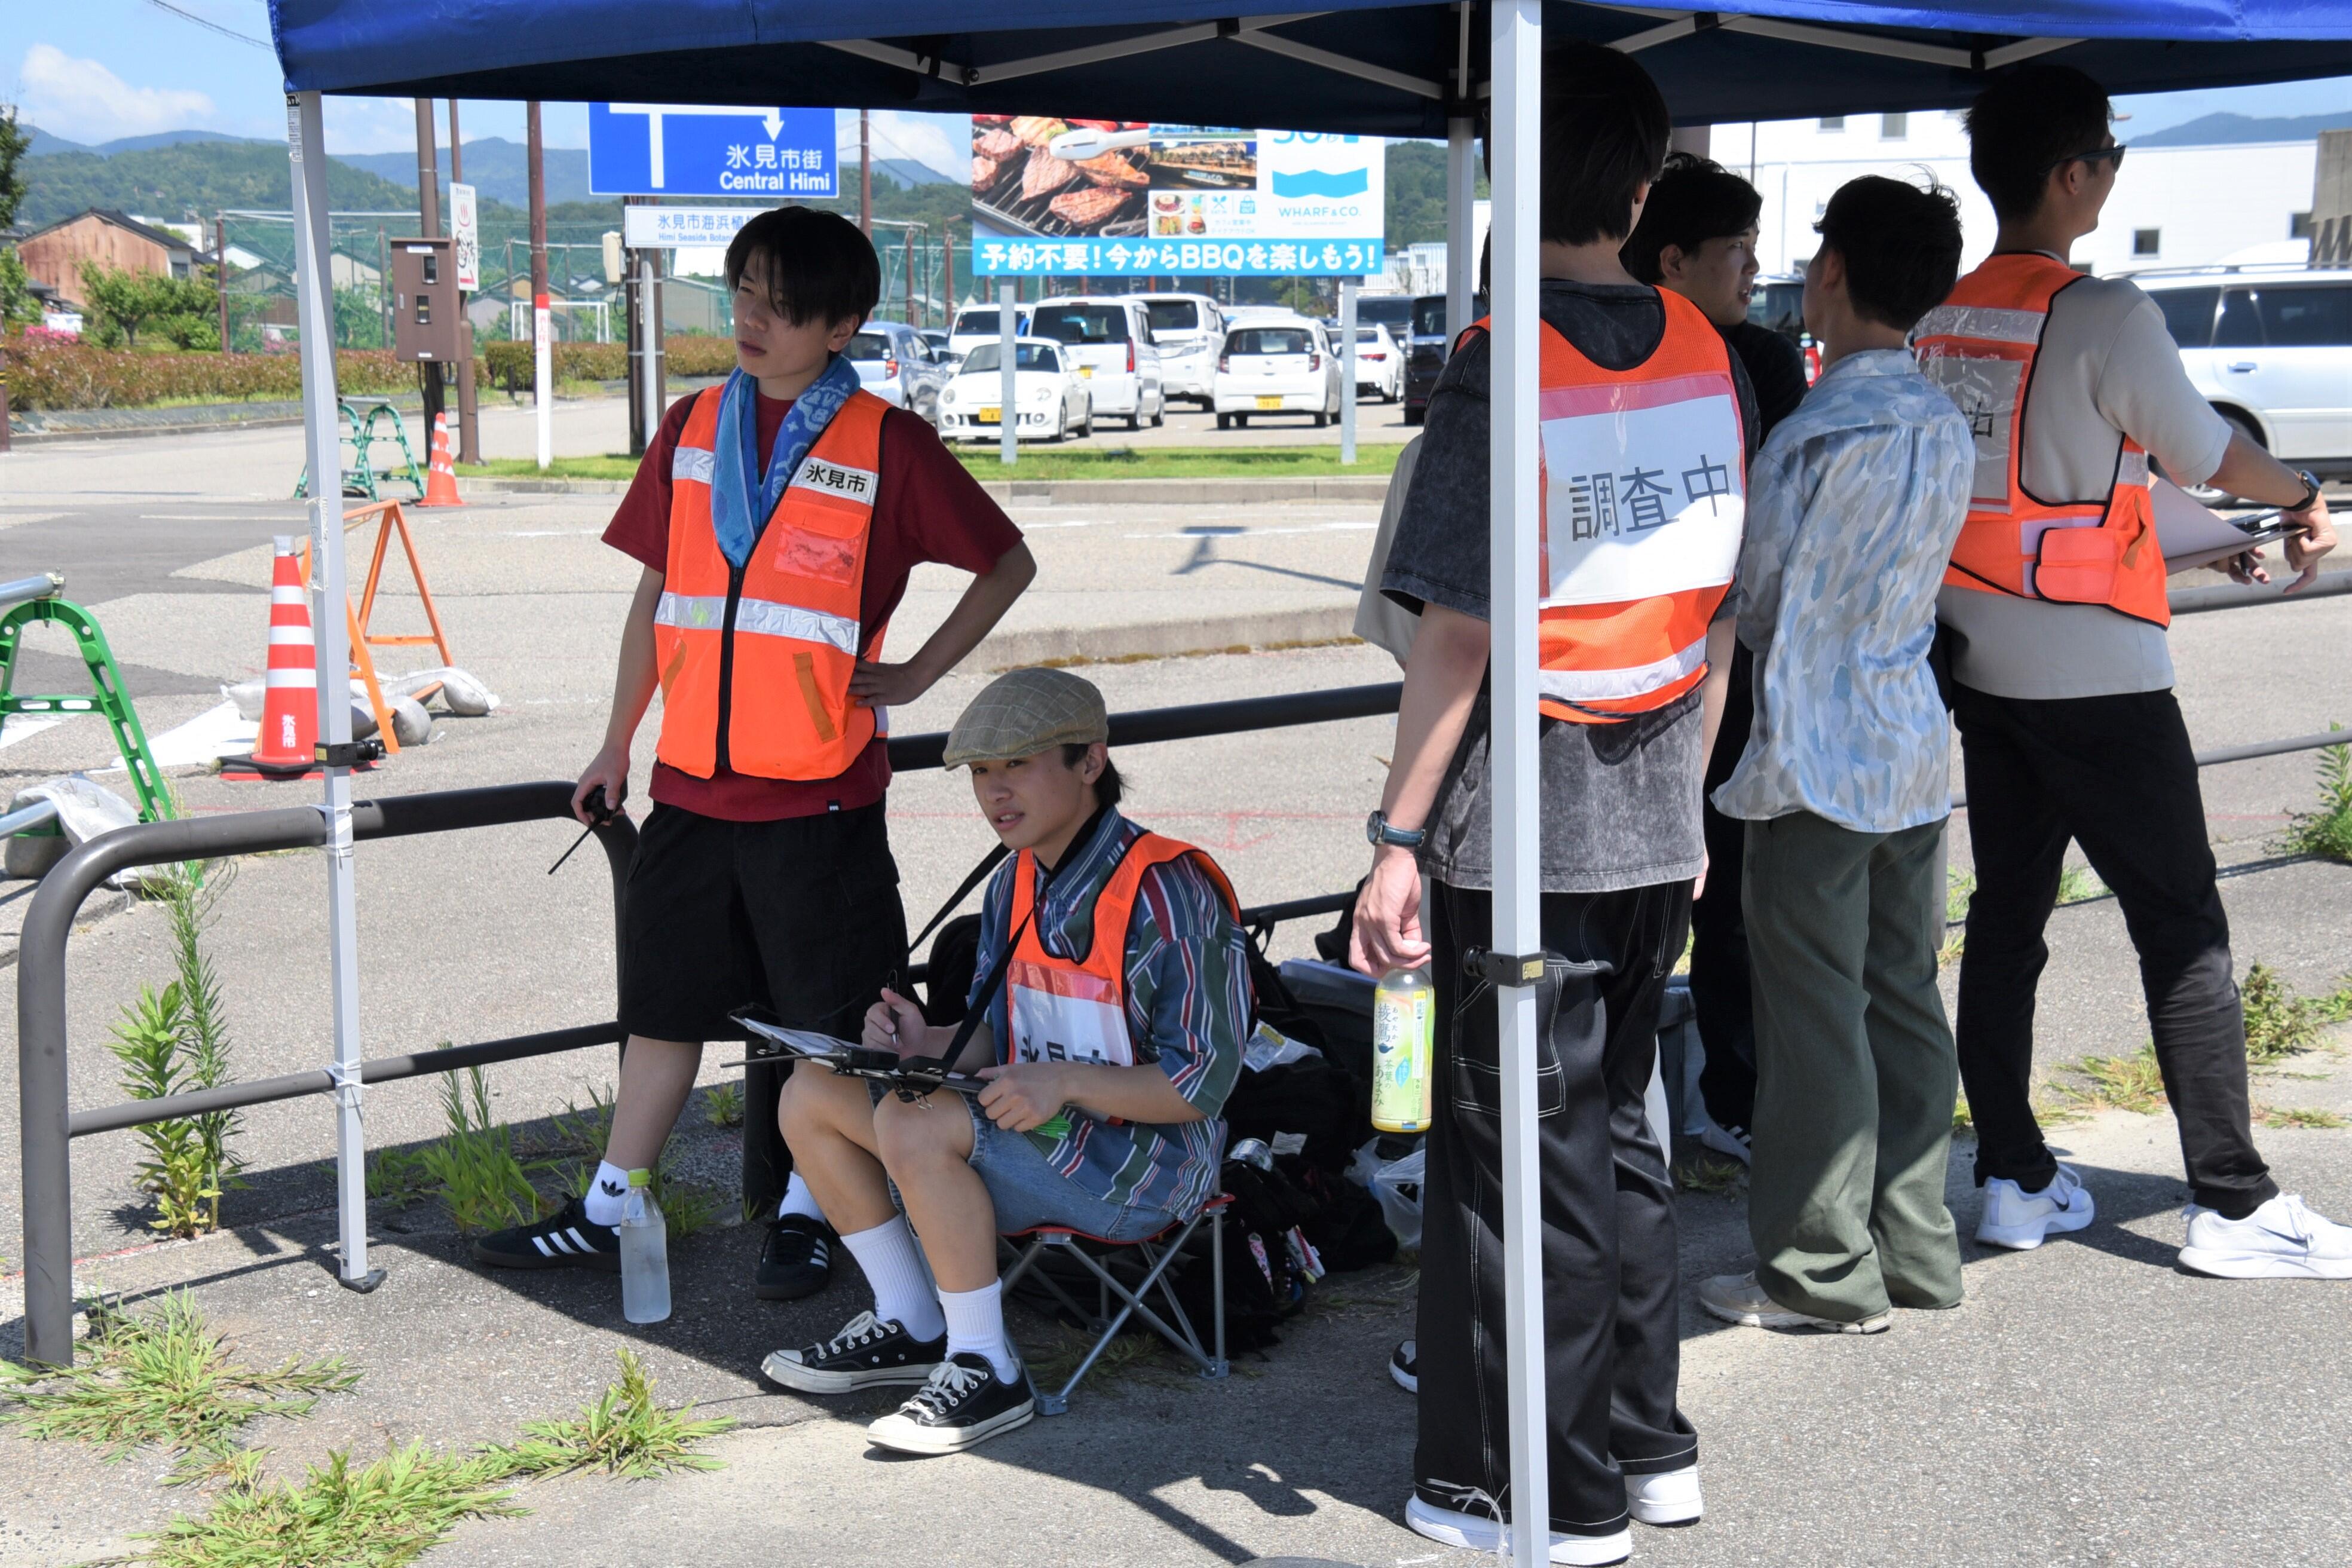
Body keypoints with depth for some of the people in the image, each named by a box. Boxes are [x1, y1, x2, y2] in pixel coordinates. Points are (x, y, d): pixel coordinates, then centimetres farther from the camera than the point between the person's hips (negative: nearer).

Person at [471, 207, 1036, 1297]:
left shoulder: (885, 445, -5)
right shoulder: (693, 428, 9)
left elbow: (1008, 562, 3)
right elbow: (655, 594, 14)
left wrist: (915, 675, -3)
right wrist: (617, 744, 14)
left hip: (820, 787, -4)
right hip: (693, 779, 4)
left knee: (826, 1015, 5)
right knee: (666, 998, 13)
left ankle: (805, 1217, 21)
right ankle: (608, 1214, 23)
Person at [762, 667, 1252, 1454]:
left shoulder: (1167, 892, -18)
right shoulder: (1017, 884, 7)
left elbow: (1202, 1083, -18)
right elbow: (994, 1044, 13)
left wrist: (1064, 1082, -29)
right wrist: (926, 1045, -10)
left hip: (1144, 1160, -9)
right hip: (1037, 1128, 9)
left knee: (912, 1125, -30)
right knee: (812, 1096, 2)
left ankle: (985, 1371, -17)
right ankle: (910, 1327, 12)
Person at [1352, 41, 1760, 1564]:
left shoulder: (1499, 368, -14)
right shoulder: (1712, 359, 4)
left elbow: (1458, 634, -16)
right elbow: (1720, 612, 10)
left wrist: (1397, 836, -11)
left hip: (1523, 824, -6)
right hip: (1657, 819, 6)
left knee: (1523, 1150, 3)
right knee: (1621, 1125, 18)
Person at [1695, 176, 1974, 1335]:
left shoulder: (1818, 432, -17)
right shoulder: (1943, 424, 7)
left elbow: (1753, 599, -11)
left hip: (1816, 754, -8)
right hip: (1915, 742, 8)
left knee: (1814, 1011, 0)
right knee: (1902, 998, 14)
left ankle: (1824, 1272, 7)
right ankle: (1916, 1249, 21)